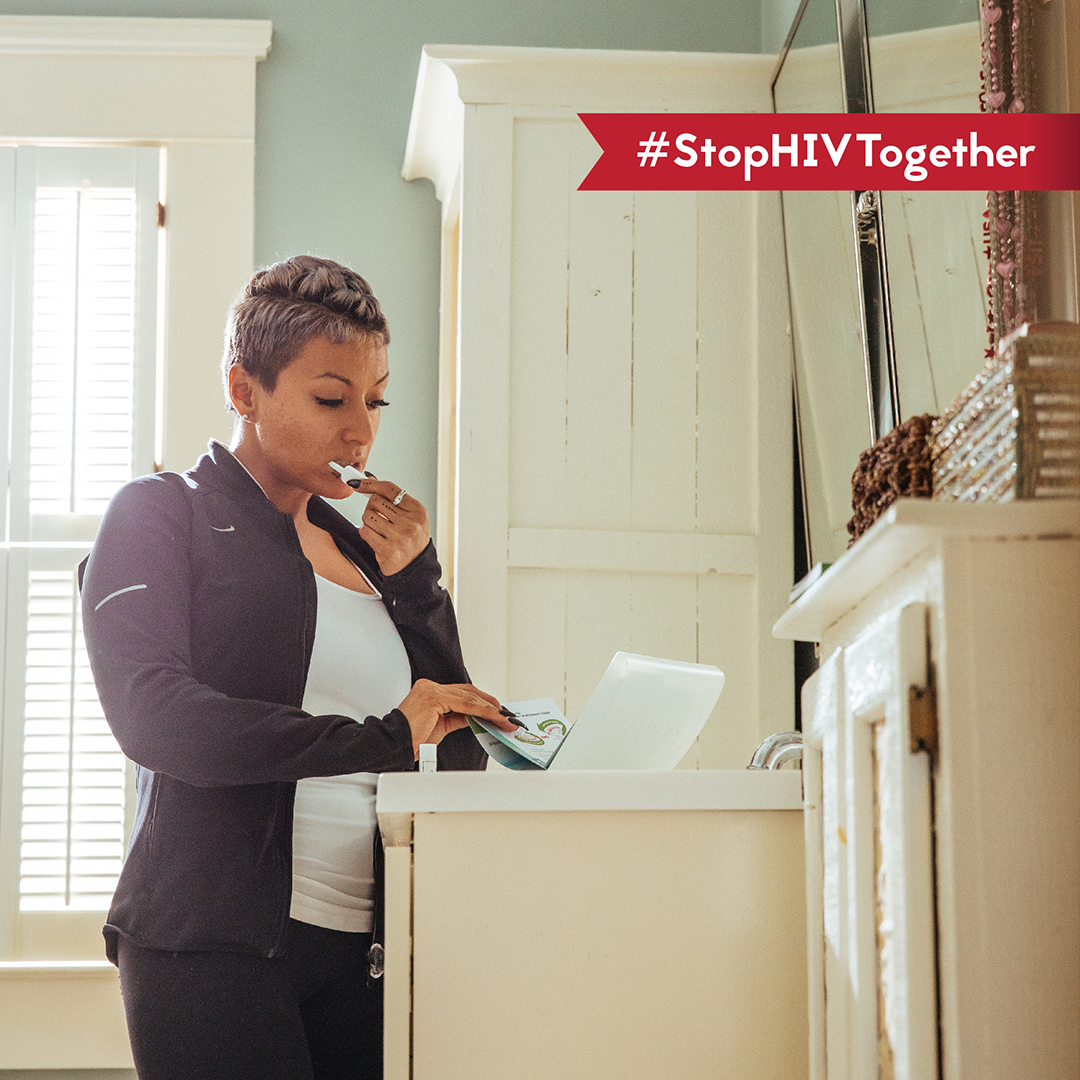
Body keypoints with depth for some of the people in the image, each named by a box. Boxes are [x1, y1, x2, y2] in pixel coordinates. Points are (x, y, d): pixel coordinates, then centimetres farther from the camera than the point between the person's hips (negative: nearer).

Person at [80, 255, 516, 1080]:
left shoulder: (360, 544, 18)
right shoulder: (163, 516, 2)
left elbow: (459, 759, 15)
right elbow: (150, 712, -16)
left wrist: (414, 582, 4)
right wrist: (378, 738, -21)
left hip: (364, 950, 5)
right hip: (216, 948, -5)